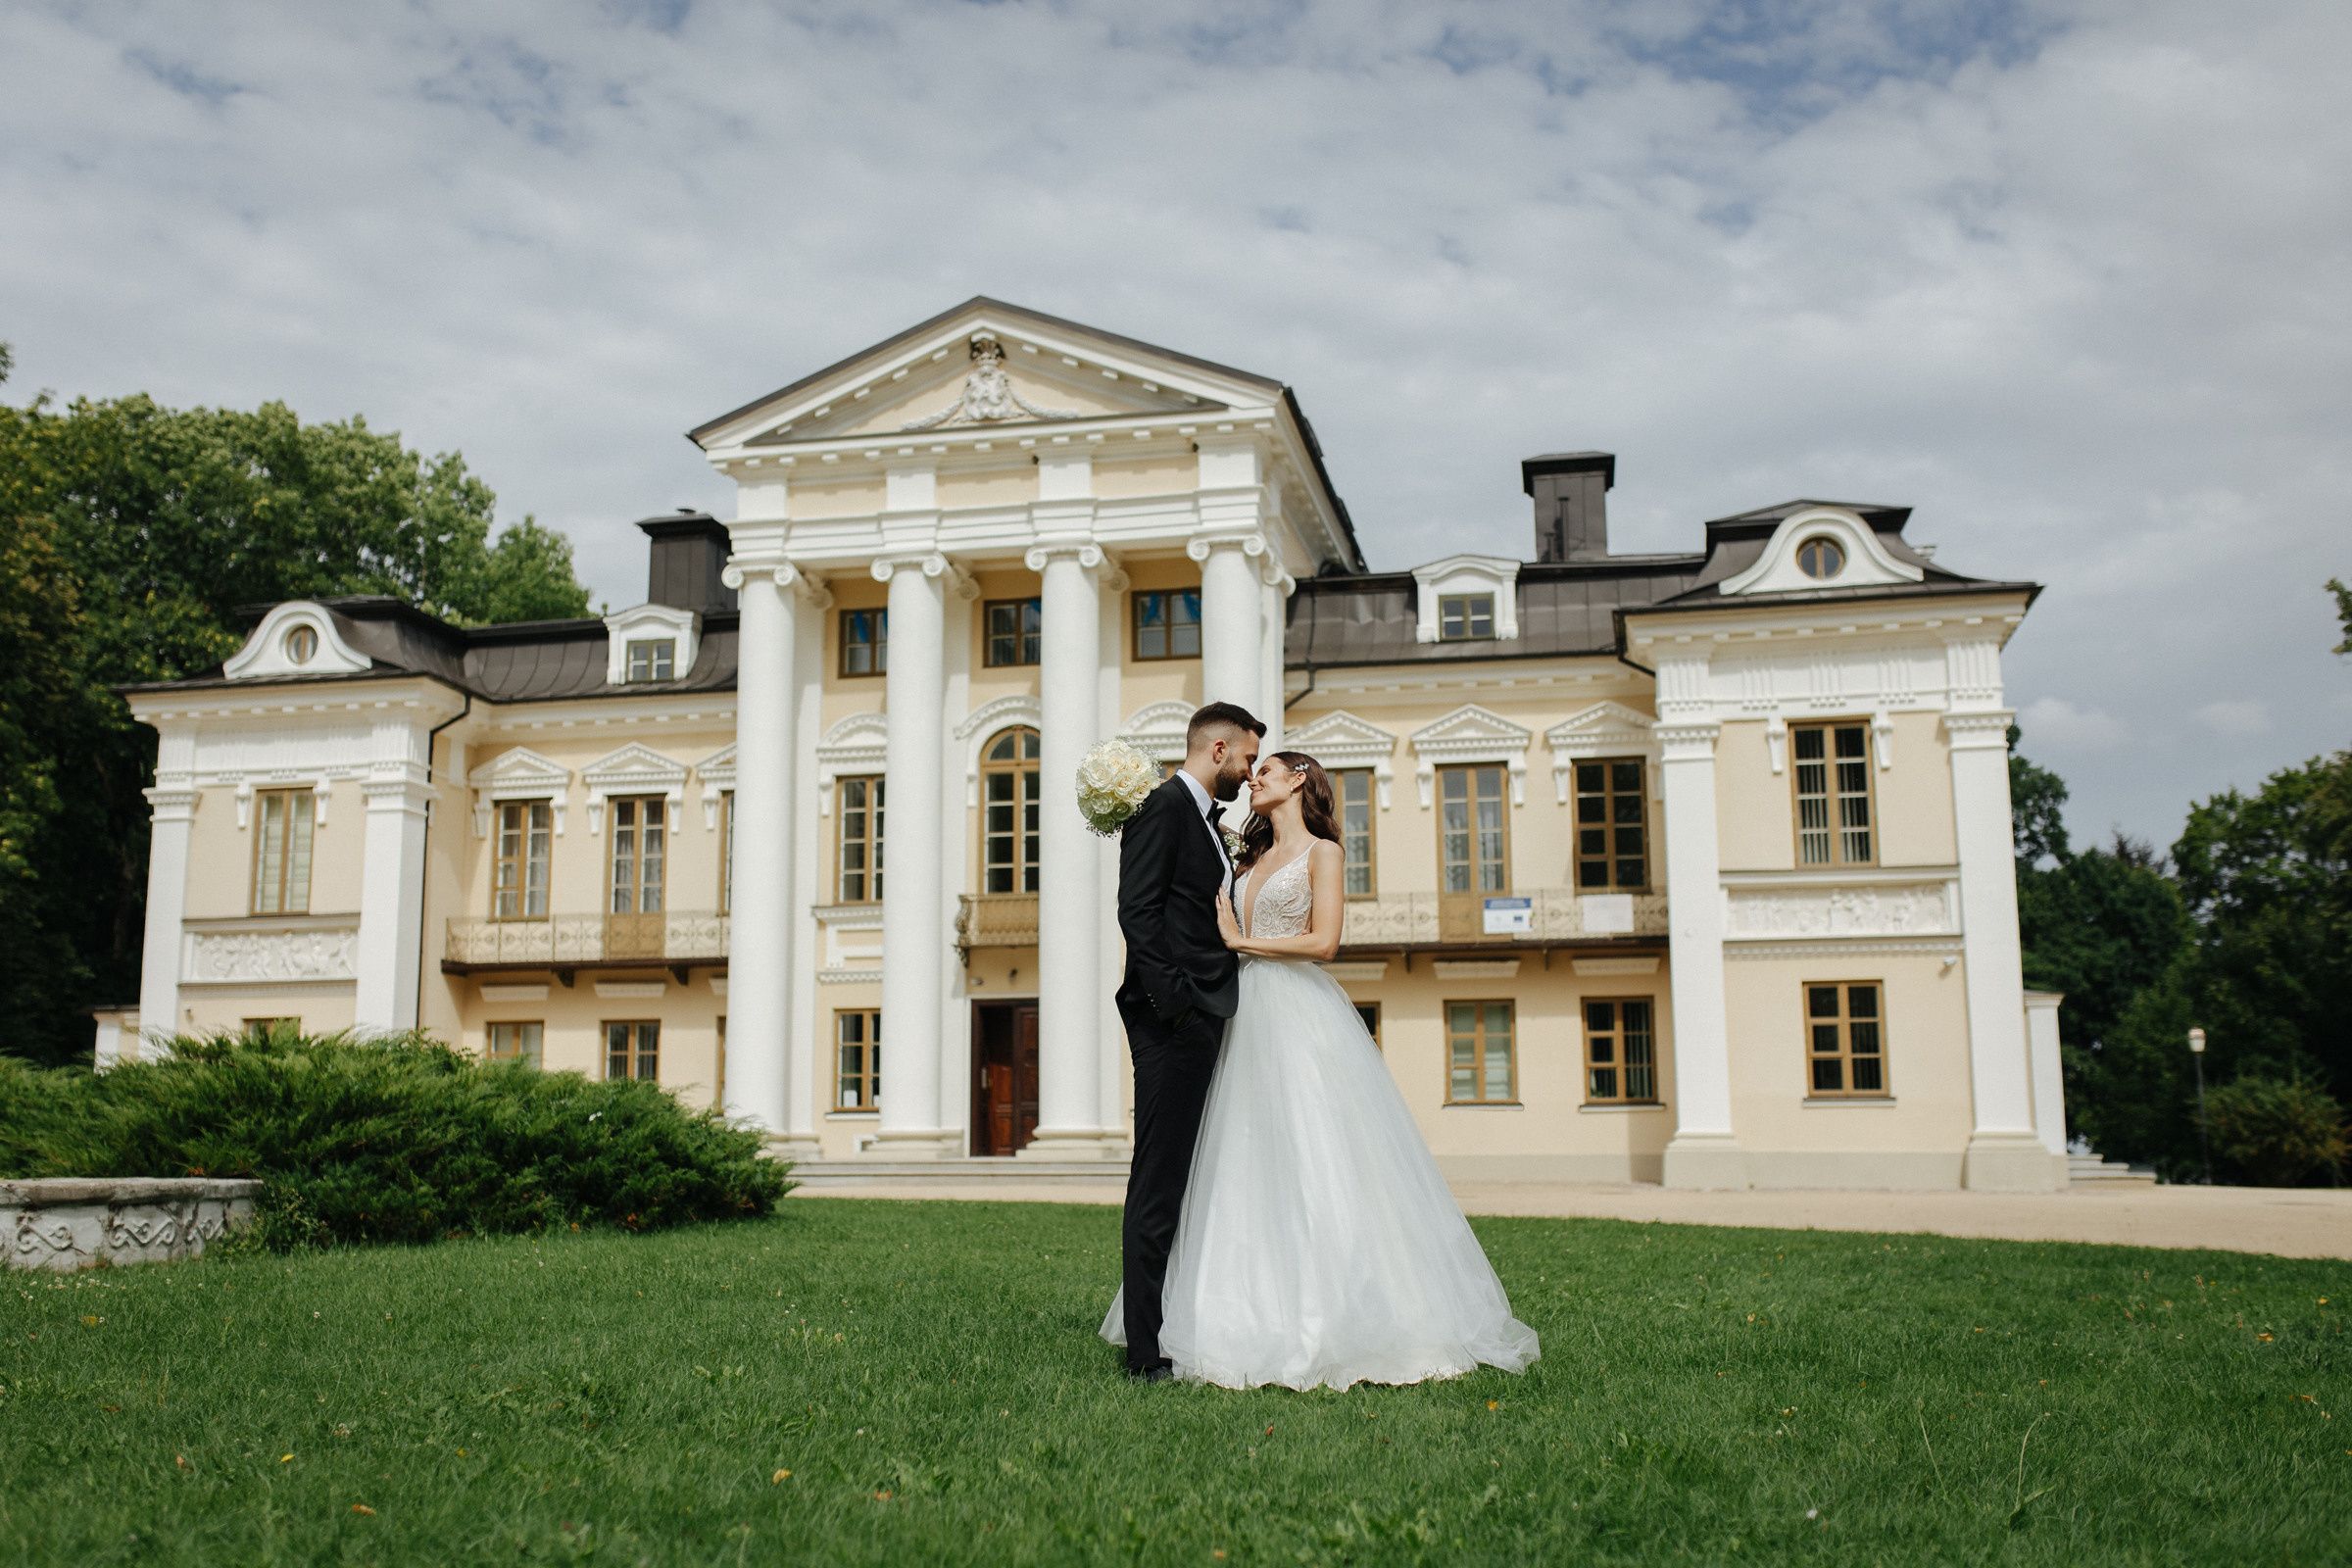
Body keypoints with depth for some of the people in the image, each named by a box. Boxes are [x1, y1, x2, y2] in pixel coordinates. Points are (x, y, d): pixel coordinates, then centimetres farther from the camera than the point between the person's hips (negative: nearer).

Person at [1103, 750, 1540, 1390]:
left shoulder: (1323, 853, 1)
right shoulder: (1252, 859, 20)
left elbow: (1323, 940, -11)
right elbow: (1228, 939, 17)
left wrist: (1242, 941, -6)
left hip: (1303, 1018, -7)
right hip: (1250, 1018, 7)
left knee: (1313, 1163, -9)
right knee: (1248, 1165, 1)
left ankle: (1332, 1321, -5)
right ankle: (1262, 1315, 4)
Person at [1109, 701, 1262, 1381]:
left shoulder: (1205, 821, 23)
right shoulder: (1163, 808, -7)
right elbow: (1137, 911, -16)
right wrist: (1172, 1003, -20)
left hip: (1202, 1024, 10)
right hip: (1171, 1024, -10)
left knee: (1187, 1182, 11)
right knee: (1158, 1185, -8)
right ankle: (1146, 1350, -5)